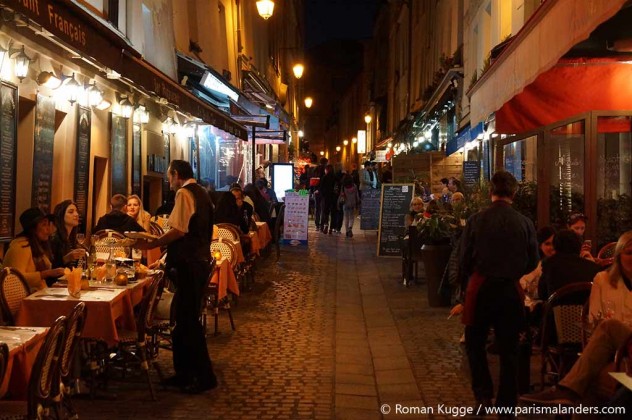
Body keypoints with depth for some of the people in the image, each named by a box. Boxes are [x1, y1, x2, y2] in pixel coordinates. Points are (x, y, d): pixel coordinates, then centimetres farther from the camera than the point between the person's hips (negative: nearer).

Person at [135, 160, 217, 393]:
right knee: (184, 319, 15)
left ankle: (204, 376, 2)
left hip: (188, 265, -10)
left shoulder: (184, 193, -11)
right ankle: (184, 372, 22)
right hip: (199, 260, 10)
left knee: (188, 320, -4)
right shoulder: (200, 193, 18)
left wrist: (150, 245, -12)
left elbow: (179, 230, -21)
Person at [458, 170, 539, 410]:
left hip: (480, 288, -1)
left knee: (475, 342, 17)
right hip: (511, 290, 2)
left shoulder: (476, 220, -10)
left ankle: (484, 392, 9)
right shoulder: (525, 223, -6)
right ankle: (506, 403, 18)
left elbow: (463, 260, -5)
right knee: (509, 349, 12)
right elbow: (533, 262, 2)